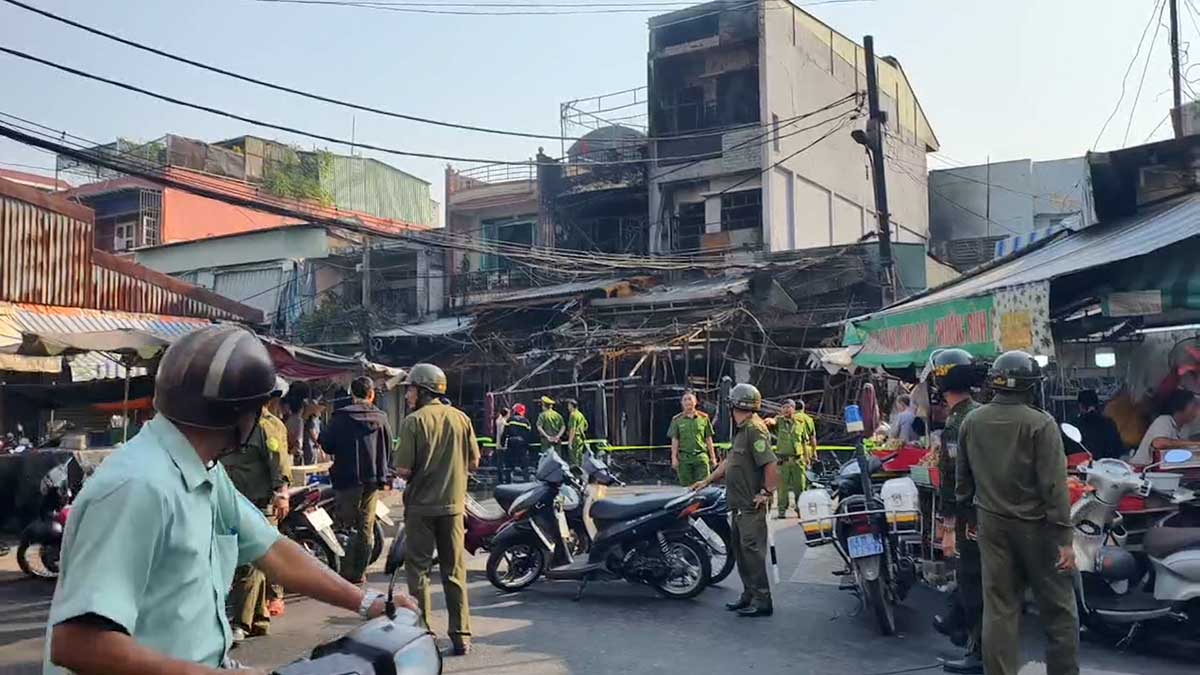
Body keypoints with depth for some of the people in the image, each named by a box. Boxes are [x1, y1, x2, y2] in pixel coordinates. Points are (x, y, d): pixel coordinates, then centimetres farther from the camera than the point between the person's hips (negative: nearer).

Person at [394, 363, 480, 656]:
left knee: (418, 569, 7)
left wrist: (411, 472, 6)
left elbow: (403, 469, -16)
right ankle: (461, 635, 13)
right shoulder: (460, 418, 2)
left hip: (421, 506, -4)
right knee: (454, 571, 10)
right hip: (453, 504, 4)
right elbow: (473, 462, 5)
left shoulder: (414, 421, -11)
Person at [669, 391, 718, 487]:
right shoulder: (677, 420, 7)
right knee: (686, 486, 3)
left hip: (701, 457, 0)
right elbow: (674, 440, 4)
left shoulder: (704, 418, 8)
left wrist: (713, 457, 7)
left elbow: (708, 439, 10)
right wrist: (674, 458, -4)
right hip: (684, 457, 0)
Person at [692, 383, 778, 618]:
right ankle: (749, 595, 24)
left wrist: (765, 493, -18)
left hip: (751, 506, -10)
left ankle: (762, 601, 2)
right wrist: (707, 481, 21)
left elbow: (771, 466, -25)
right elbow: (729, 461, 23)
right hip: (739, 504, 10)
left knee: (752, 550, -6)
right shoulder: (742, 430, 16)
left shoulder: (755, 430, -17)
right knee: (740, 550, 15)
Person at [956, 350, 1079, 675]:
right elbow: (1054, 485, -15)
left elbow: (963, 477, 11)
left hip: (991, 523, 5)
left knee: (999, 606, 9)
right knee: (1057, 607, 9)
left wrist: (964, 508, 23)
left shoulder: (971, 422, 2)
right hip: (1035, 525, -4)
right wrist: (1065, 538, -13)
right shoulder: (1040, 423, -13)